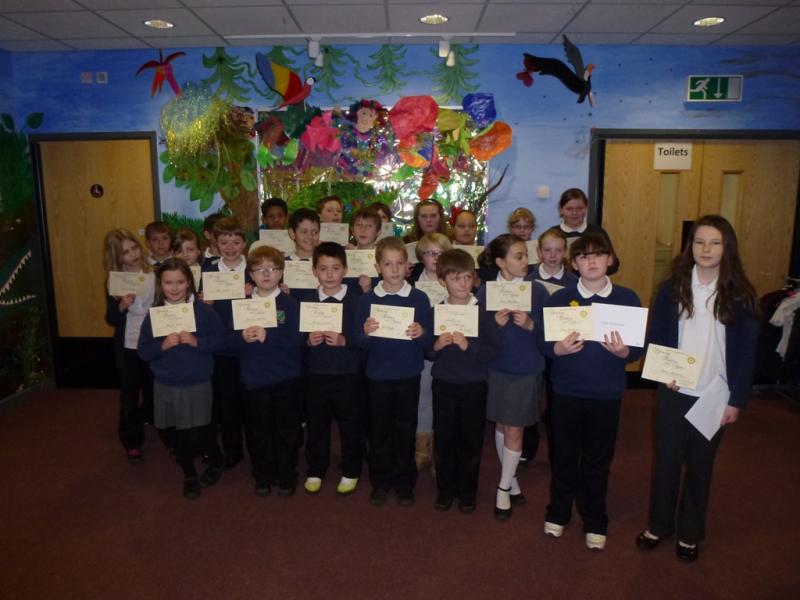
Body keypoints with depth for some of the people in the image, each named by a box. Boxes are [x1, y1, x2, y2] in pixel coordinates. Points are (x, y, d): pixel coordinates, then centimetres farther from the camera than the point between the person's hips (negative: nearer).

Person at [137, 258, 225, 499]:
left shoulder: (203, 310, -7)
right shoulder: (154, 314, -2)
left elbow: (219, 341, -6)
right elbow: (143, 351, -2)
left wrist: (196, 342, -21)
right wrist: (163, 345, -20)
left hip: (198, 384, -2)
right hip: (166, 385, 2)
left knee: (199, 436, -1)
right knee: (180, 435, 13)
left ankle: (217, 461, 30)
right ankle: (189, 475, 35)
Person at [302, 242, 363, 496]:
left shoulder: (356, 300, -6)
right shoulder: (307, 301, 3)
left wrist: (343, 340, -23)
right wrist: (308, 340, -14)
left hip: (347, 374, -2)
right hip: (316, 373, 2)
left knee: (350, 425, 10)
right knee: (316, 424, 12)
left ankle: (351, 472, 29)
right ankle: (315, 471, 31)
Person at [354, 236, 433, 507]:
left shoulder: (419, 298, -4)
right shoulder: (367, 300, -2)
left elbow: (429, 341, -2)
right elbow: (360, 343, -2)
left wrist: (421, 333, -23)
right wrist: (366, 334, -23)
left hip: (408, 375, 0)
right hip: (378, 375, 1)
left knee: (406, 429, 10)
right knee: (379, 430, 11)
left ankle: (404, 482, 27)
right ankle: (380, 481, 28)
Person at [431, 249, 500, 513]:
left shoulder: (483, 312, -6)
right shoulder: (435, 312, -1)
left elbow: (494, 350, -11)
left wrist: (468, 345, -24)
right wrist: (436, 346, -16)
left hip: (474, 386, -1)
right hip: (443, 384, 1)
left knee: (471, 440, 10)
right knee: (443, 439, 9)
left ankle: (467, 491, 29)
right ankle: (445, 489, 29)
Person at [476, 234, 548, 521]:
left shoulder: (537, 290, -5)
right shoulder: (485, 291, -4)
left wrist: (531, 325, -21)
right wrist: (494, 324, -20)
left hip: (527, 370, -1)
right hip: (496, 368, 1)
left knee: (514, 430, 3)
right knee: (501, 426, 14)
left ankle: (503, 488, 19)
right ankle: (512, 478, 35)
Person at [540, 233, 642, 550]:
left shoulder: (627, 298, -2)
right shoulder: (559, 298, -2)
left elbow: (638, 349, -2)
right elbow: (543, 341, -4)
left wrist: (622, 351, -23)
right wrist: (559, 349, -24)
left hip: (606, 394, 0)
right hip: (566, 391, 0)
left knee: (598, 460, 12)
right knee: (564, 455, 13)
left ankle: (595, 522, 31)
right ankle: (558, 513, 33)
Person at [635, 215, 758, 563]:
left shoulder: (740, 295, -4)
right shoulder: (672, 288, -2)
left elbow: (746, 351, -2)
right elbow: (655, 335, 2)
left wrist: (736, 400, -5)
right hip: (674, 392, 1)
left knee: (700, 465, 13)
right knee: (666, 461, 10)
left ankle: (690, 532, 31)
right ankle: (659, 525, 29)